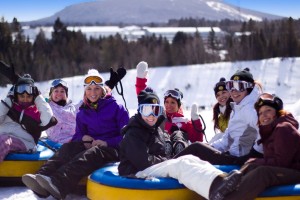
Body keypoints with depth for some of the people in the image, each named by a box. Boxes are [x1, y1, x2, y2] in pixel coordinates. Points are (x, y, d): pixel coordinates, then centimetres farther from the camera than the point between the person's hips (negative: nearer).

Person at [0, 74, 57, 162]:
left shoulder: (37, 111, 18)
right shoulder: (9, 107, 23)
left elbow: (48, 121, -2)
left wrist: (39, 99, 7)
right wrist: (8, 99, 10)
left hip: (24, 142, -2)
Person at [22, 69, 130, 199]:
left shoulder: (116, 108, 3)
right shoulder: (82, 113, 18)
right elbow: (78, 134, 25)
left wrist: (106, 142, -17)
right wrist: (83, 138, -1)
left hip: (112, 148, -5)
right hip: (90, 145, 5)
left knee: (91, 154, -39)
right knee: (68, 147, -27)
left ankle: (58, 184, -65)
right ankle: (41, 177, -53)